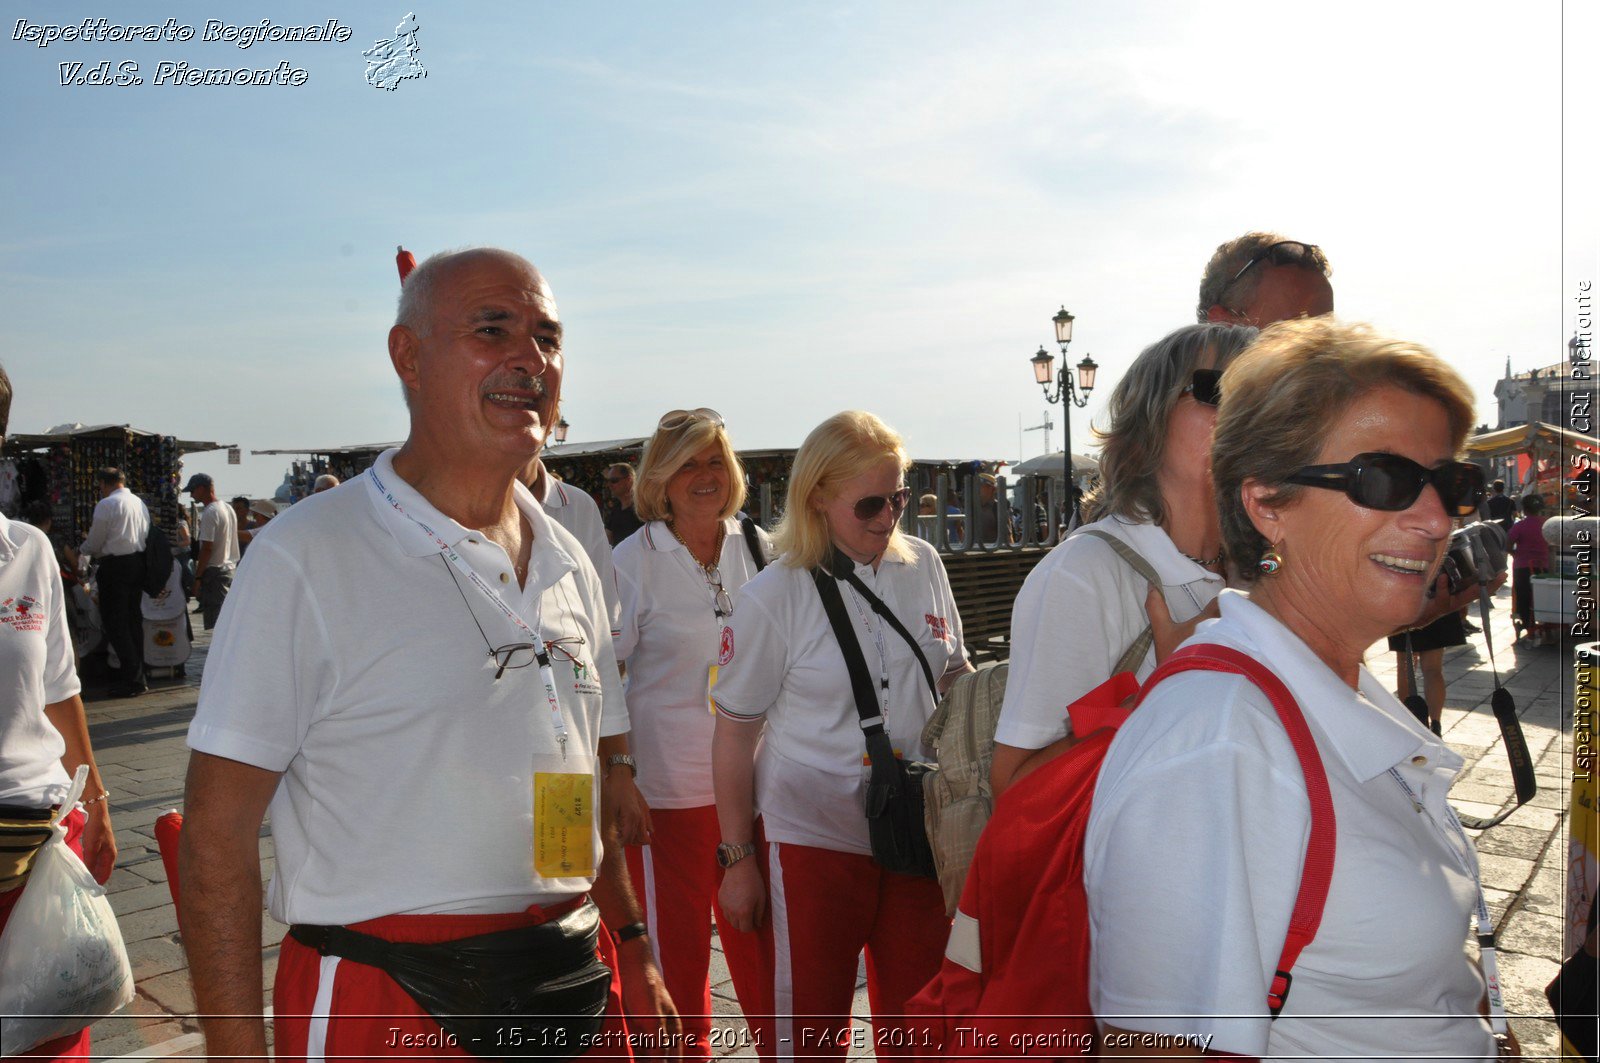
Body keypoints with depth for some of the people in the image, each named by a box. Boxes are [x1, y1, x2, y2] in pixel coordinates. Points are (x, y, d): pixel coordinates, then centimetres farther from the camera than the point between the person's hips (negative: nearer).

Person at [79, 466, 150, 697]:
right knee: (133, 620, 14)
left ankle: (132, 679, -4)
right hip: (139, 563, 7)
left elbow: (94, 543, -5)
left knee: (115, 623, -1)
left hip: (116, 566, -7)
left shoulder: (106, 504, -11)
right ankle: (137, 675, 18)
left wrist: (81, 551, 19)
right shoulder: (140, 502, 11)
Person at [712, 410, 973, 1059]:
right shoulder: (773, 598, -11)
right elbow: (734, 735, -5)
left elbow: (954, 676, 15)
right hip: (814, 840, -3)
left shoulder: (922, 566, 1)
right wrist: (737, 859, -3)